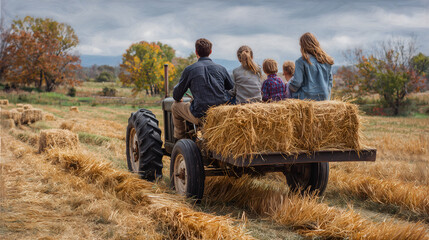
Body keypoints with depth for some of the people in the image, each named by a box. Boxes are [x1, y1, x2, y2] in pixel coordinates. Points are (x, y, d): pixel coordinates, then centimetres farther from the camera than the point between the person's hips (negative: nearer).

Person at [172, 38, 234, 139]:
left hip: (200, 116, -4)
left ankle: (179, 138, 29)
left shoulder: (190, 69, -3)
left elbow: (177, 95, 5)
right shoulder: (221, 69, 6)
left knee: (175, 106, 21)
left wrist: (178, 99, 30)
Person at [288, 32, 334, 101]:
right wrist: (327, 97, 23)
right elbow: (330, 80, 14)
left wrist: (290, 86, 11)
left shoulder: (301, 61, -9)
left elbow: (297, 82, -10)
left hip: (307, 97, -6)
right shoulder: (326, 60, 8)